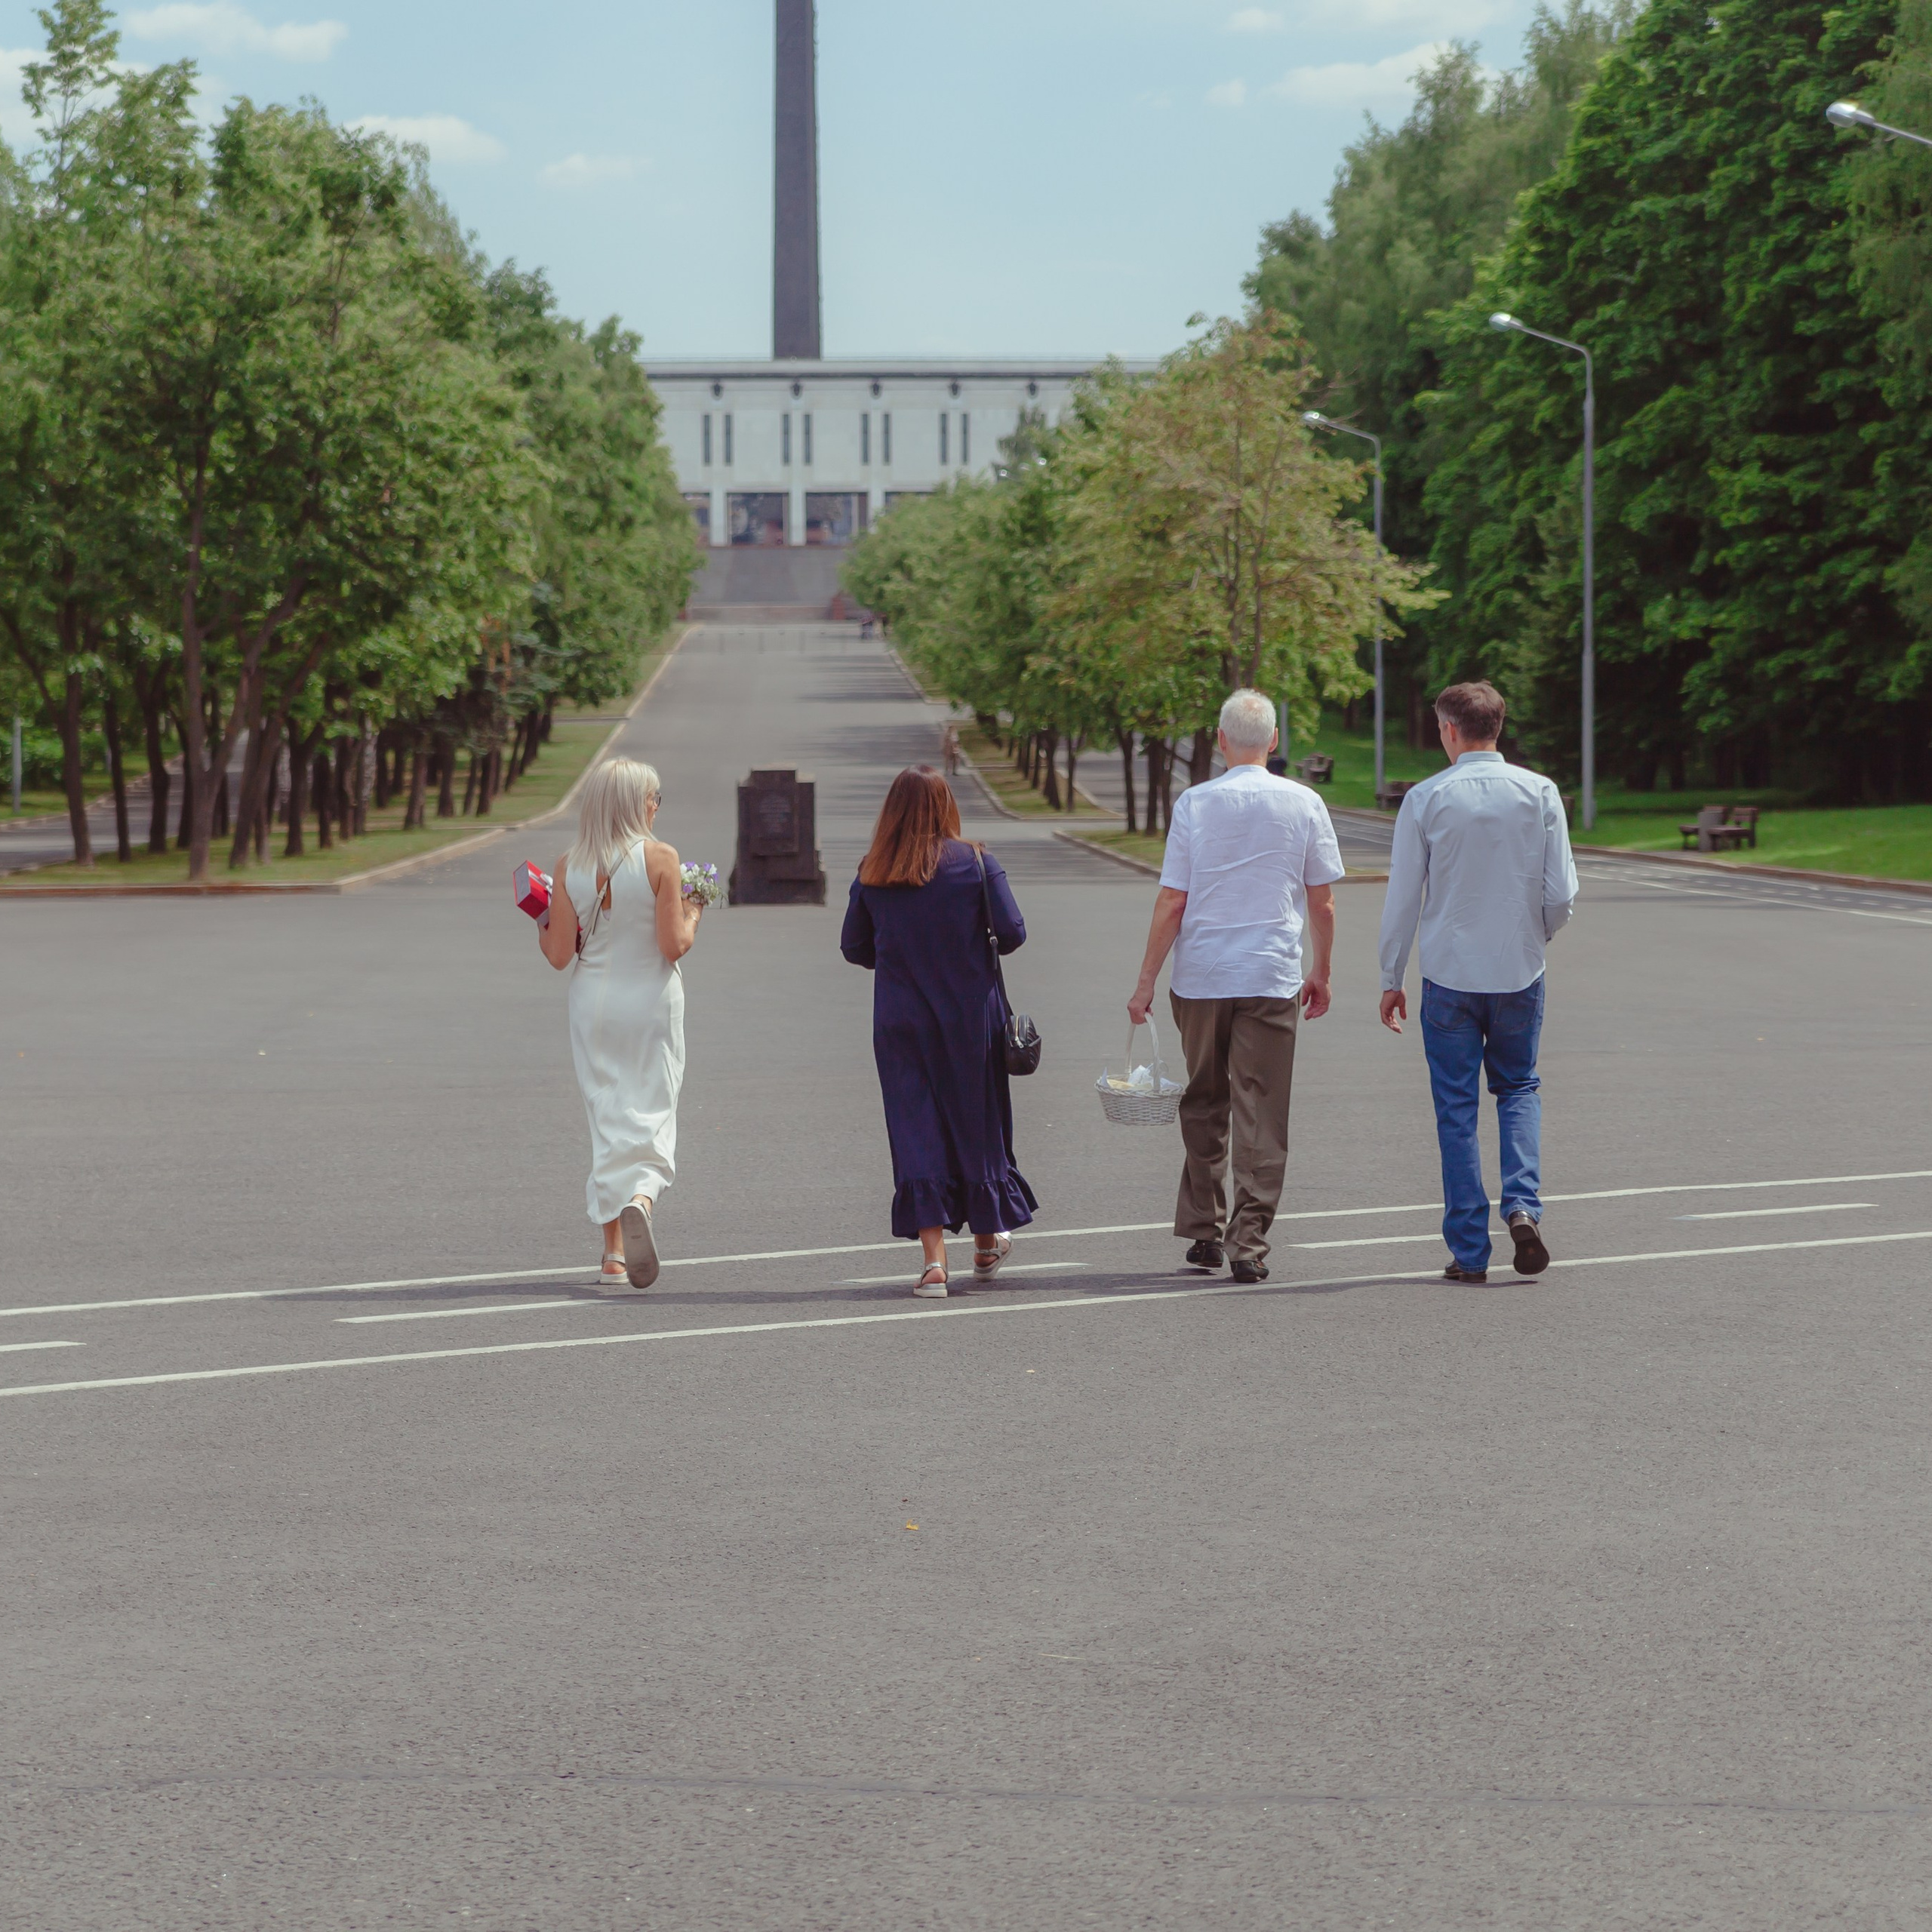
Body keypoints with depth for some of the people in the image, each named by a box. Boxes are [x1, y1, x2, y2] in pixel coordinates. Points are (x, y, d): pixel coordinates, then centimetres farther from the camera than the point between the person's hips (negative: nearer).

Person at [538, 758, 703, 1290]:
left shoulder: (569, 866, -2)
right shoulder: (660, 858, -10)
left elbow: (559, 954, -3)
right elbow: (673, 945, -12)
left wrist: (540, 924, 16)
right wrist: (692, 915, 7)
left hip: (593, 1004, 3)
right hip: (651, 1003, -3)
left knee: (608, 1118, 9)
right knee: (652, 1113, 4)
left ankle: (615, 1255, 8)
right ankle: (640, 1199, -28)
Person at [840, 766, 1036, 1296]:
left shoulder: (872, 874, -1)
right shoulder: (975, 862, -7)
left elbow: (854, 948, 5)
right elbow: (1012, 932, -9)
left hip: (899, 1019, 1)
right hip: (970, 1015, -1)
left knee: (915, 1129, 3)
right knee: (976, 1120, 14)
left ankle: (934, 1258, -6)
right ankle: (987, 1243, 29)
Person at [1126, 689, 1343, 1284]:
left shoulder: (1193, 804, -3)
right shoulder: (1303, 805, 0)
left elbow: (1171, 904, -4)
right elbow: (1322, 903, 4)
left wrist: (1146, 981, 3)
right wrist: (1321, 972, 18)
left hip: (1200, 978, 1)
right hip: (1272, 977, -1)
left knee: (1204, 1107, 15)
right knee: (1261, 1112, 1)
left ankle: (1203, 1231, 20)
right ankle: (1249, 1241, -5)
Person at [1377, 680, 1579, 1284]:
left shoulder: (1426, 799, -7)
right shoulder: (1540, 794, -3)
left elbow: (1402, 898, -4)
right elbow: (1561, 895, -2)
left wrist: (1391, 979, 6)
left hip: (1449, 974, -2)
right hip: (1520, 973, 2)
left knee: (1456, 1108, 5)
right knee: (1519, 1089, 18)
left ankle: (1469, 1251, 5)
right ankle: (1523, 1204, -6)